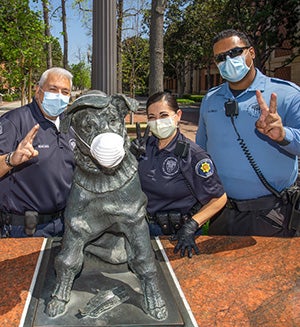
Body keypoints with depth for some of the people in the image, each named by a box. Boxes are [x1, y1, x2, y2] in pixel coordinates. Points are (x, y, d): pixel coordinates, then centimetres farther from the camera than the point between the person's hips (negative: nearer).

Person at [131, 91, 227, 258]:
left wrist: (191, 226, -23)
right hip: (147, 228, 5)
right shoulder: (145, 145, -3)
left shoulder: (192, 154, -18)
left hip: (178, 234, -4)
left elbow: (219, 198, -13)